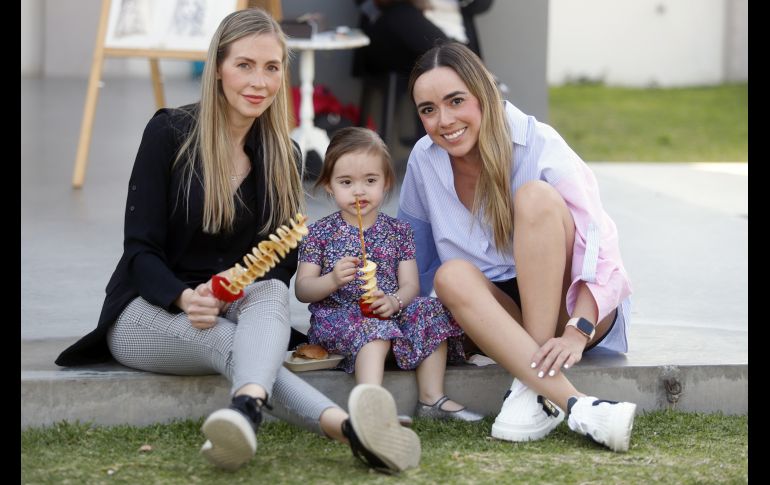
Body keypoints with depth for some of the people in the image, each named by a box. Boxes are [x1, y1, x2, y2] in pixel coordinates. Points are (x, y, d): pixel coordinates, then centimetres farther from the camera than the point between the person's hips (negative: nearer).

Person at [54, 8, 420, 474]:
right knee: (229, 340, -38)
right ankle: (346, 427, -66)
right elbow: (140, 250, -9)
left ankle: (247, 408, -69)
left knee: (272, 294, -35)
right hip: (149, 310, -3)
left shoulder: (284, 156, 7)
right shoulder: (170, 133, -6)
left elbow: (283, 262, 7)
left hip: (237, 307, 3)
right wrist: (185, 298, -30)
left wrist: (243, 282, -18)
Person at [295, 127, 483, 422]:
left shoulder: (398, 231, 12)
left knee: (431, 312, -18)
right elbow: (302, 290, -1)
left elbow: (410, 285, 4)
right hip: (336, 318, -4)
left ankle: (432, 398, -18)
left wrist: (394, 301, -21)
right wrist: (333, 280, -22)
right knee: (374, 328, -34)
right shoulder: (320, 233, 5)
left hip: (388, 314, 4)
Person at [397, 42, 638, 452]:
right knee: (452, 275, -29)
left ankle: (537, 393, -33)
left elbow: (599, 242, -24)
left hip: (573, 307, -3)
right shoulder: (424, 161, -2)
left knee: (535, 196, -28)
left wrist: (577, 332, -37)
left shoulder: (537, 144, -15)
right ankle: (574, 403, -45)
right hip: (498, 312, 3)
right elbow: (413, 257, 10)